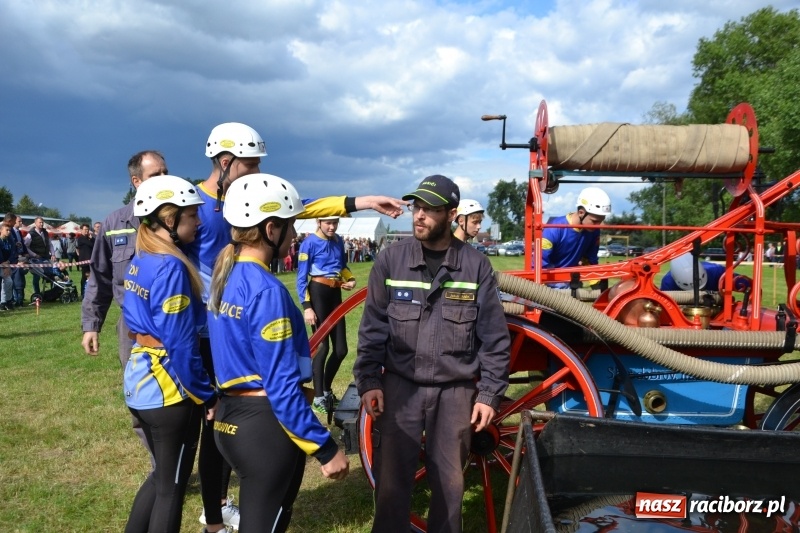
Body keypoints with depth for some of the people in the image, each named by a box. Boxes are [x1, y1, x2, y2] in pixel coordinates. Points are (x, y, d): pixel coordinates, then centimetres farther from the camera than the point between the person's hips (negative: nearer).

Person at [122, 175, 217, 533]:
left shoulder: (140, 261, 7)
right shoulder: (171, 267, -21)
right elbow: (181, 344, -22)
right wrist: (207, 395, -12)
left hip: (140, 381, 9)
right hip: (169, 388, -9)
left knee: (162, 475, 24)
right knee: (171, 487, 8)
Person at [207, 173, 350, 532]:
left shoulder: (224, 272, 4)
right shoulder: (266, 290, -22)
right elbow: (281, 385, -23)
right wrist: (325, 447, -17)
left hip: (230, 417, 9)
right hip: (265, 424, -9)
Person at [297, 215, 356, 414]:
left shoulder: (338, 241, 9)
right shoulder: (310, 243, -9)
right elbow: (302, 277, -11)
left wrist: (351, 279, 2)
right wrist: (306, 306, -18)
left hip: (335, 294, 6)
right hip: (318, 294, -6)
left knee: (341, 348, 5)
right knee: (322, 345, -4)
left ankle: (326, 389, 25)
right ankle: (318, 396, 8)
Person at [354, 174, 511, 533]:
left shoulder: (476, 265, -4)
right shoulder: (391, 259, -2)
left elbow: (494, 337, 0)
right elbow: (373, 327, 2)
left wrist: (490, 393, -1)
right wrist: (368, 380, -4)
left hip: (456, 390, 0)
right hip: (400, 386, 0)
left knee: (449, 480, 14)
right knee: (392, 477, 8)